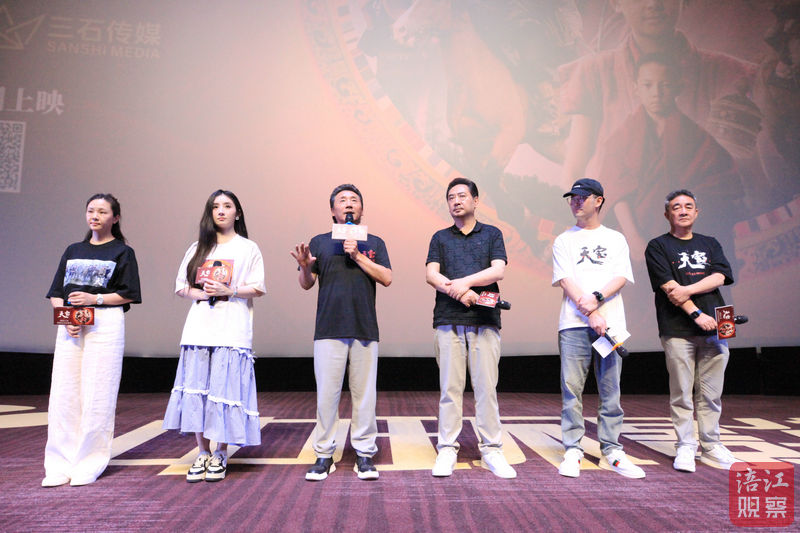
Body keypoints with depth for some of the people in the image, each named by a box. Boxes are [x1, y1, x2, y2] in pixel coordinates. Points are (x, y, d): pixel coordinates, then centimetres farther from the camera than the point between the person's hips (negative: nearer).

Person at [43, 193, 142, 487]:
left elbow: (127, 295, 0)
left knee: (97, 394, -5)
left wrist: (95, 299, -14)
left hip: (106, 323, -4)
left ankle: (90, 464, 5)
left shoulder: (123, 252, 7)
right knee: (63, 393, 1)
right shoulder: (73, 250, 20)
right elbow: (56, 293, 15)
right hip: (69, 325, 4)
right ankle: (60, 465, 10)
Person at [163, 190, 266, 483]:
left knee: (225, 390, -4)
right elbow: (181, 286, 15)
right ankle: (203, 454, 13)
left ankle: (220, 454, 9)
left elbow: (258, 289, 2)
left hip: (232, 332, -3)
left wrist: (228, 291, -13)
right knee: (197, 390, 1)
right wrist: (201, 293, -5)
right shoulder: (197, 248, 18)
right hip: (199, 329, 3)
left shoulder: (249, 248, 8)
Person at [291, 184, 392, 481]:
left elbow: (387, 278, 2)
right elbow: (306, 284, 8)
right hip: (329, 329, 0)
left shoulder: (374, 243, 15)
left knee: (364, 393, 2)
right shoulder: (319, 242, 14)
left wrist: (358, 256, -7)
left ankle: (364, 454, 12)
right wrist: (304, 266, -14)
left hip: (365, 329, 0)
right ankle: (324, 455, 11)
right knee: (326, 393, 0)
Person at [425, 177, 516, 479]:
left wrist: (463, 281, -12)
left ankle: (491, 450, 9)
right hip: (448, 320, 1)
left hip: (485, 320, -1)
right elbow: (431, 275, 3)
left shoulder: (492, 234, 14)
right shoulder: (440, 238, 17)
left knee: (486, 387, 0)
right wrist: (458, 292, -13)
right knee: (450, 387, 1)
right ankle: (447, 449, 9)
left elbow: (498, 271, -1)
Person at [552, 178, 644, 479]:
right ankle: (573, 452, 5)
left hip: (610, 323, 1)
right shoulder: (564, 241, 12)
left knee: (611, 389, 4)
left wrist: (597, 297, -16)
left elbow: (622, 277, 3)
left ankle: (611, 452, 13)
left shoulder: (615, 239, 16)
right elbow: (566, 281, -1)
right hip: (574, 323, -1)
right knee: (571, 388, -3)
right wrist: (591, 315, -13)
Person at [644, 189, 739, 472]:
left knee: (711, 394, 8)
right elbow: (669, 287, -7)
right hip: (678, 330, -4)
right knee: (682, 393, -1)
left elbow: (720, 277, 2)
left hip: (714, 327, 4)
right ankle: (685, 447, 9)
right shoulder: (658, 246, 5)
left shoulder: (710, 244, 18)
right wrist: (696, 314, -14)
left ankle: (711, 446, 19)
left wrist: (687, 290, -11)